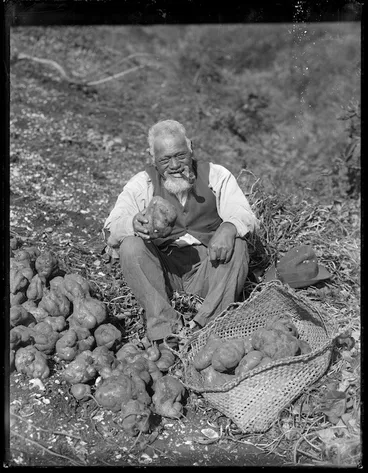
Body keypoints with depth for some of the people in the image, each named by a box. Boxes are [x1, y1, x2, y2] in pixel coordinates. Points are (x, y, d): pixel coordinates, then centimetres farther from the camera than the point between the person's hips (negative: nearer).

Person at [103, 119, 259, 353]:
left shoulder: (217, 176, 6)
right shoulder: (141, 184, 5)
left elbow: (246, 216, -4)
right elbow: (110, 232, -5)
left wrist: (229, 227, -30)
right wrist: (132, 223, -30)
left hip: (208, 264, 0)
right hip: (161, 269, 0)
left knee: (237, 247, -27)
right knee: (130, 247, -25)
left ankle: (205, 327, -26)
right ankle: (165, 327, -26)